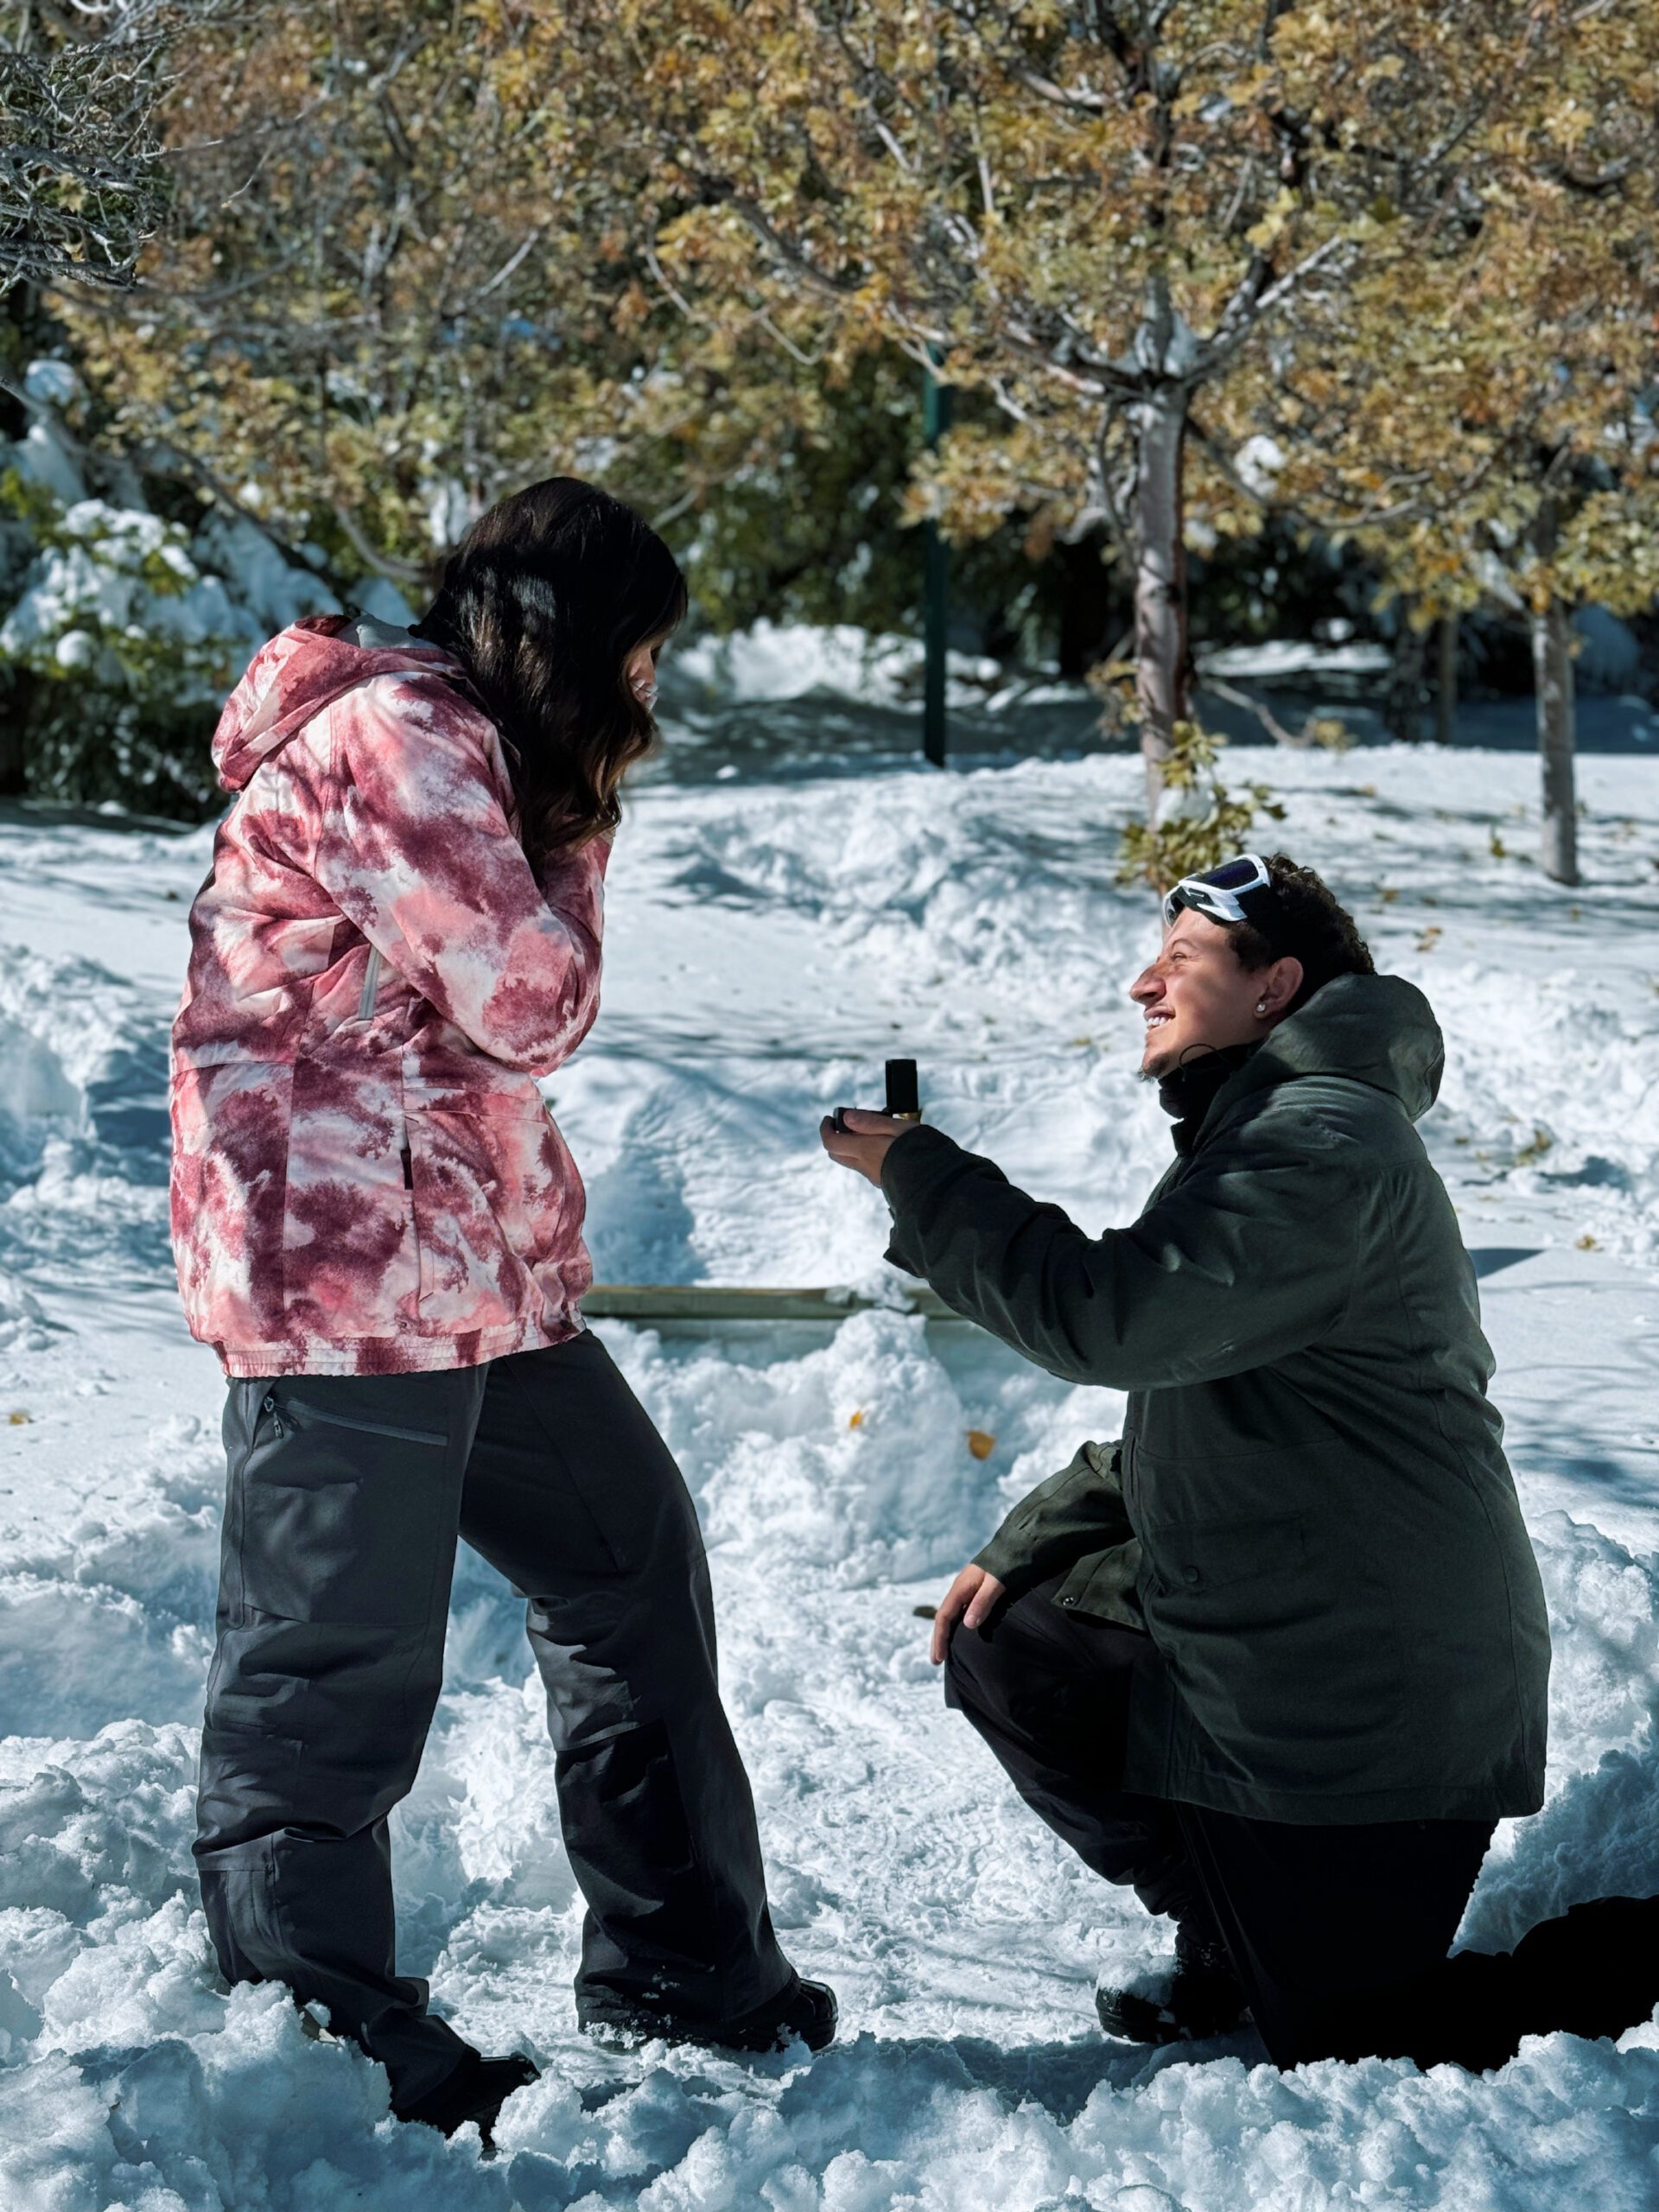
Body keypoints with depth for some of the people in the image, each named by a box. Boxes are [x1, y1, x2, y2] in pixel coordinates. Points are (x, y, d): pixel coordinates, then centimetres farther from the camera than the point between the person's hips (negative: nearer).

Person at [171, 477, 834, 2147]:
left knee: (634, 1565, 18)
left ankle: (684, 1968, 30)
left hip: (480, 1278, 11)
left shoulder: (461, 749, 17)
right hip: (347, 1276, -11)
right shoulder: (393, 739, -15)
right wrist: (576, 832, -1)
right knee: (338, 1667, -4)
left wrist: (568, 813, 8)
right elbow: (529, 1004, -16)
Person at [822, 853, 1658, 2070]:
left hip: (1376, 1711, -10)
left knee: (1353, 2056, -4)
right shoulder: (1256, 1131, 17)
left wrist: (923, 1177, -18)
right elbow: (1178, 1405, 21)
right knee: (1006, 1655, 11)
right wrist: (1025, 1547, 11)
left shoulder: (1328, 1142, -19)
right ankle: (1240, 1937, 21)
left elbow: (1114, 1316, -29)